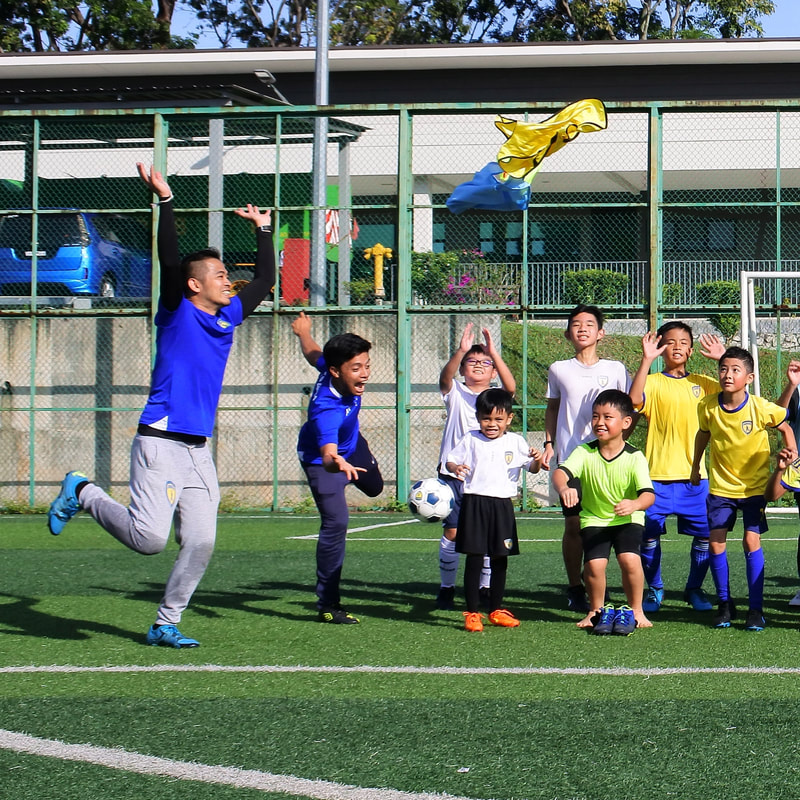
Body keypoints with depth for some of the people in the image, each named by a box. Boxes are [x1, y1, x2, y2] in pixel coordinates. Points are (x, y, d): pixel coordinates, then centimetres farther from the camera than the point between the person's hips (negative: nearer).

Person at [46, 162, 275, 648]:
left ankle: (165, 625, 12)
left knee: (200, 543, 0)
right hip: (162, 443, -7)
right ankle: (84, 493, 10)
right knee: (149, 538, -14)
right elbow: (170, 261, -18)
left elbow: (265, 281, 29)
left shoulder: (228, 317, 15)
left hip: (199, 450, 7)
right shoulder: (177, 312, -3)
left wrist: (264, 231, 28)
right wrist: (165, 200, -24)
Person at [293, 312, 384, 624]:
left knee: (374, 487, 32)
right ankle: (327, 604, -11)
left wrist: (304, 332, 18)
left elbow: (313, 354, -5)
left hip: (350, 445, 8)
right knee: (336, 522, -21)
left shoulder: (333, 367, -28)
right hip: (321, 458, -8)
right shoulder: (326, 409, -47)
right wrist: (337, 463, -86)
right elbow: (327, 454, -62)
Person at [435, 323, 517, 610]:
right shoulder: (456, 392, 5)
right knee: (452, 532, -1)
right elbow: (445, 377, -17)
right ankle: (446, 588, 10)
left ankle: (486, 588, 11)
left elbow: (511, 387, -16)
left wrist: (494, 353, -27)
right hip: (453, 473, -1)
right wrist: (460, 351, -34)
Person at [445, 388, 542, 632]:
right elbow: (450, 460, 7)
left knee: (500, 559, 9)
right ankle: (472, 613, 2)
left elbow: (531, 467, 8)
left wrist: (536, 461, -14)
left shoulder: (515, 442, 7)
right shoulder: (470, 440, 4)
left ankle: (496, 610, 22)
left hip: (502, 505, 2)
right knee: (474, 558, -4)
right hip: (474, 504, -2)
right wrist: (455, 468, -16)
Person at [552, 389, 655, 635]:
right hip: (594, 519, 1)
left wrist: (634, 504, -49)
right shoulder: (584, 453, -10)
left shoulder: (634, 457, -13)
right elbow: (560, 472, -27)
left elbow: (648, 494, -25)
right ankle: (596, 611, 8)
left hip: (628, 520, -1)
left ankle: (635, 610, 0)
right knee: (594, 564, -20)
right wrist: (563, 488, -52)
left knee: (630, 559, -25)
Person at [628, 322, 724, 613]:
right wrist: (647, 359, -22)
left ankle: (694, 588, 19)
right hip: (658, 474, -3)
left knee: (705, 533, 1)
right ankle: (654, 589, 16)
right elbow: (634, 399, -21)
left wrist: (723, 360, -5)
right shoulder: (653, 382, 0)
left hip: (695, 474, 3)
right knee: (649, 533, -2)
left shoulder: (702, 383, 12)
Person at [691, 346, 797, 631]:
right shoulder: (708, 406, -10)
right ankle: (724, 604, 11)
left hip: (754, 486, -2)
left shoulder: (760, 408, -18)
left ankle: (756, 608, -2)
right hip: (721, 486, 2)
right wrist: (695, 466, 18)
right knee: (715, 541, -5)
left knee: (752, 541, -10)